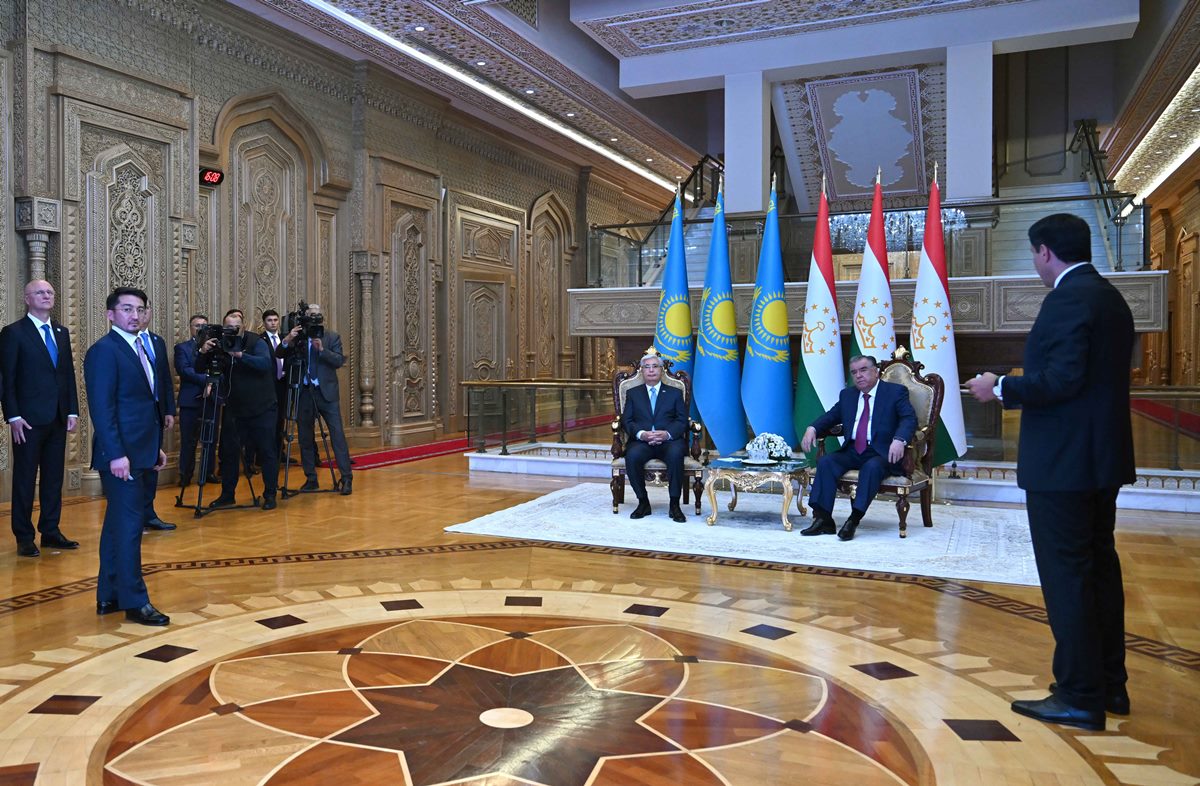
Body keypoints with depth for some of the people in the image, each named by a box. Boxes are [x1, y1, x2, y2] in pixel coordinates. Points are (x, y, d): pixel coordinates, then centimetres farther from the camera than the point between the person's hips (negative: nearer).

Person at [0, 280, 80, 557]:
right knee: (25, 479, 3)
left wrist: (73, 410, 6)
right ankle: (24, 537, 12)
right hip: (29, 419, -5)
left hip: (58, 418, 5)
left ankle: (50, 531, 20)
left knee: (54, 478, 10)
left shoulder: (61, 332, 13)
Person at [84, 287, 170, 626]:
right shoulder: (104, 350, -11)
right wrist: (116, 454, -23)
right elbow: (101, 407, -18)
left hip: (137, 452, 10)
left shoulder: (140, 348, 16)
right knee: (129, 524, -5)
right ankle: (134, 601, 2)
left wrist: (156, 446, 18)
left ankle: (109, 596, 24)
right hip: (120, 454, -10)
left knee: (118, 522, 14)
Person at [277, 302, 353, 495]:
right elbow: (279, 355, -2)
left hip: (326, 392, -2)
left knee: (338, 434, -8)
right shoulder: (297, 337, 7)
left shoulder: (332, 337, 4)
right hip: (304, 392, 2)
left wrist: (322, 349, -20)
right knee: (305, 438, 6)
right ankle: (311, 479, 15)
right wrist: (287, 340, -19)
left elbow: (339, 361, -6)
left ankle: (346, 478, -7)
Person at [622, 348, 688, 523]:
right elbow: (627, 421, 8)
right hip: (641, 441, 1)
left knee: (676, 453, -36)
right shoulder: (633, 393, 20)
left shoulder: (675, 393, 18)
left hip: (669, 441, 0)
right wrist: (641, 434, -14)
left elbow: (682, 421, 6)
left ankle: (674, 505, -25)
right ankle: (643, 502, -16)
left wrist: (667, 434, -15)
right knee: (633, 455, -34)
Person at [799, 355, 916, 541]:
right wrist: (812, 428, 0)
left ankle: (854, 520, -34)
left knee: (872, 467, -36)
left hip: (881, 453, -5)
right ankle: (823, 519, -24)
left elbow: (909, 419, -10)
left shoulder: (896, 392, 2)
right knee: (825, 462, -21)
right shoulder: (847, 394, 18)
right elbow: (831, 416, 23)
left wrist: (899, 439, -31)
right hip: (852, 451, 5)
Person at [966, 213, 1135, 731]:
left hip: (1063, 463, -10)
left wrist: (1001, 389, -10)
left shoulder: (1068, 299, -16)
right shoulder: (1110, 298, 15)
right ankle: (1109, 684, 27)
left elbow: (1062, 378, -24)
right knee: (1099, 568, 16)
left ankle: (1079, 697, 5)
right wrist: (1020, 388, 20)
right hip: (1102, 458, 10)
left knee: (1066, 576, -3)